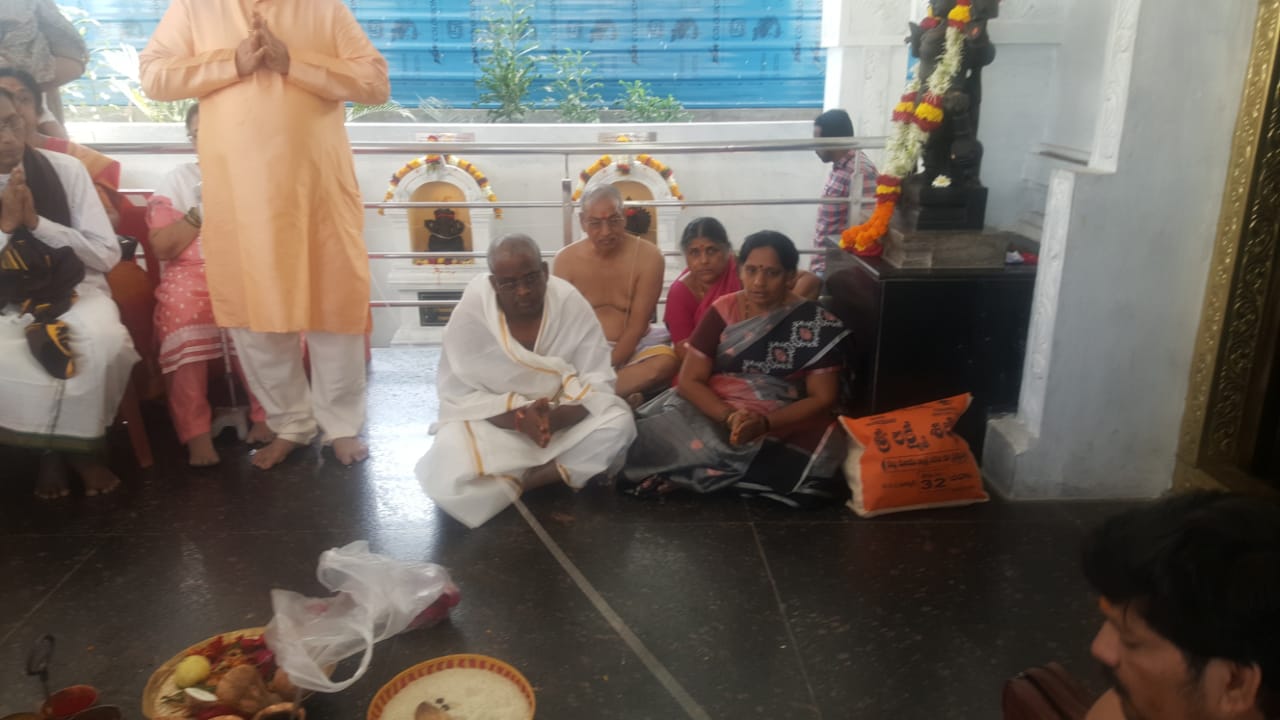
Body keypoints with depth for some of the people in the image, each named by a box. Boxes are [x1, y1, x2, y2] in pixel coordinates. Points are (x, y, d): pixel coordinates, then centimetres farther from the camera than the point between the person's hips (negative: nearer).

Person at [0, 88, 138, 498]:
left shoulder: (65, 169, -5)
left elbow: (108, 254, -6)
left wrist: (36, 221, -16)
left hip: (73, 291, 0)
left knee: (107, 344, -34)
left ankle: (82, 445, -6)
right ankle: (53, 448, -4)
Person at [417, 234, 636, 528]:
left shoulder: (571, 303, -16)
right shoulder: (470, 311, -19)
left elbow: (597, 382, -14)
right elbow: (459, 395, -15)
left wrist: (557, 417, -34)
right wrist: (517, 417, -31)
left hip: (564, 420, 2)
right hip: (491, 422, -1)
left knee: (619, 424, -26)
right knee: (444, 477, -28)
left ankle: (523, 478, -14)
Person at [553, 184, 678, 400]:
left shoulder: (647, 256, -9)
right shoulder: (566, 259, -2)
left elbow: (636, 325, -12)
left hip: (632, 348, -1)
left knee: (666, 362, -34)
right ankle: (621, 396, -29)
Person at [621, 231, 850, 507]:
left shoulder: (818, 325, -5)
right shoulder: (722, 312, -1)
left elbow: (822, 398, -7)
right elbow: (690, 380, -3)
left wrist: (765, 423, -22)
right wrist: (729, 416, -22)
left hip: (784, 423, 1)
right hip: (715, 411, 0)